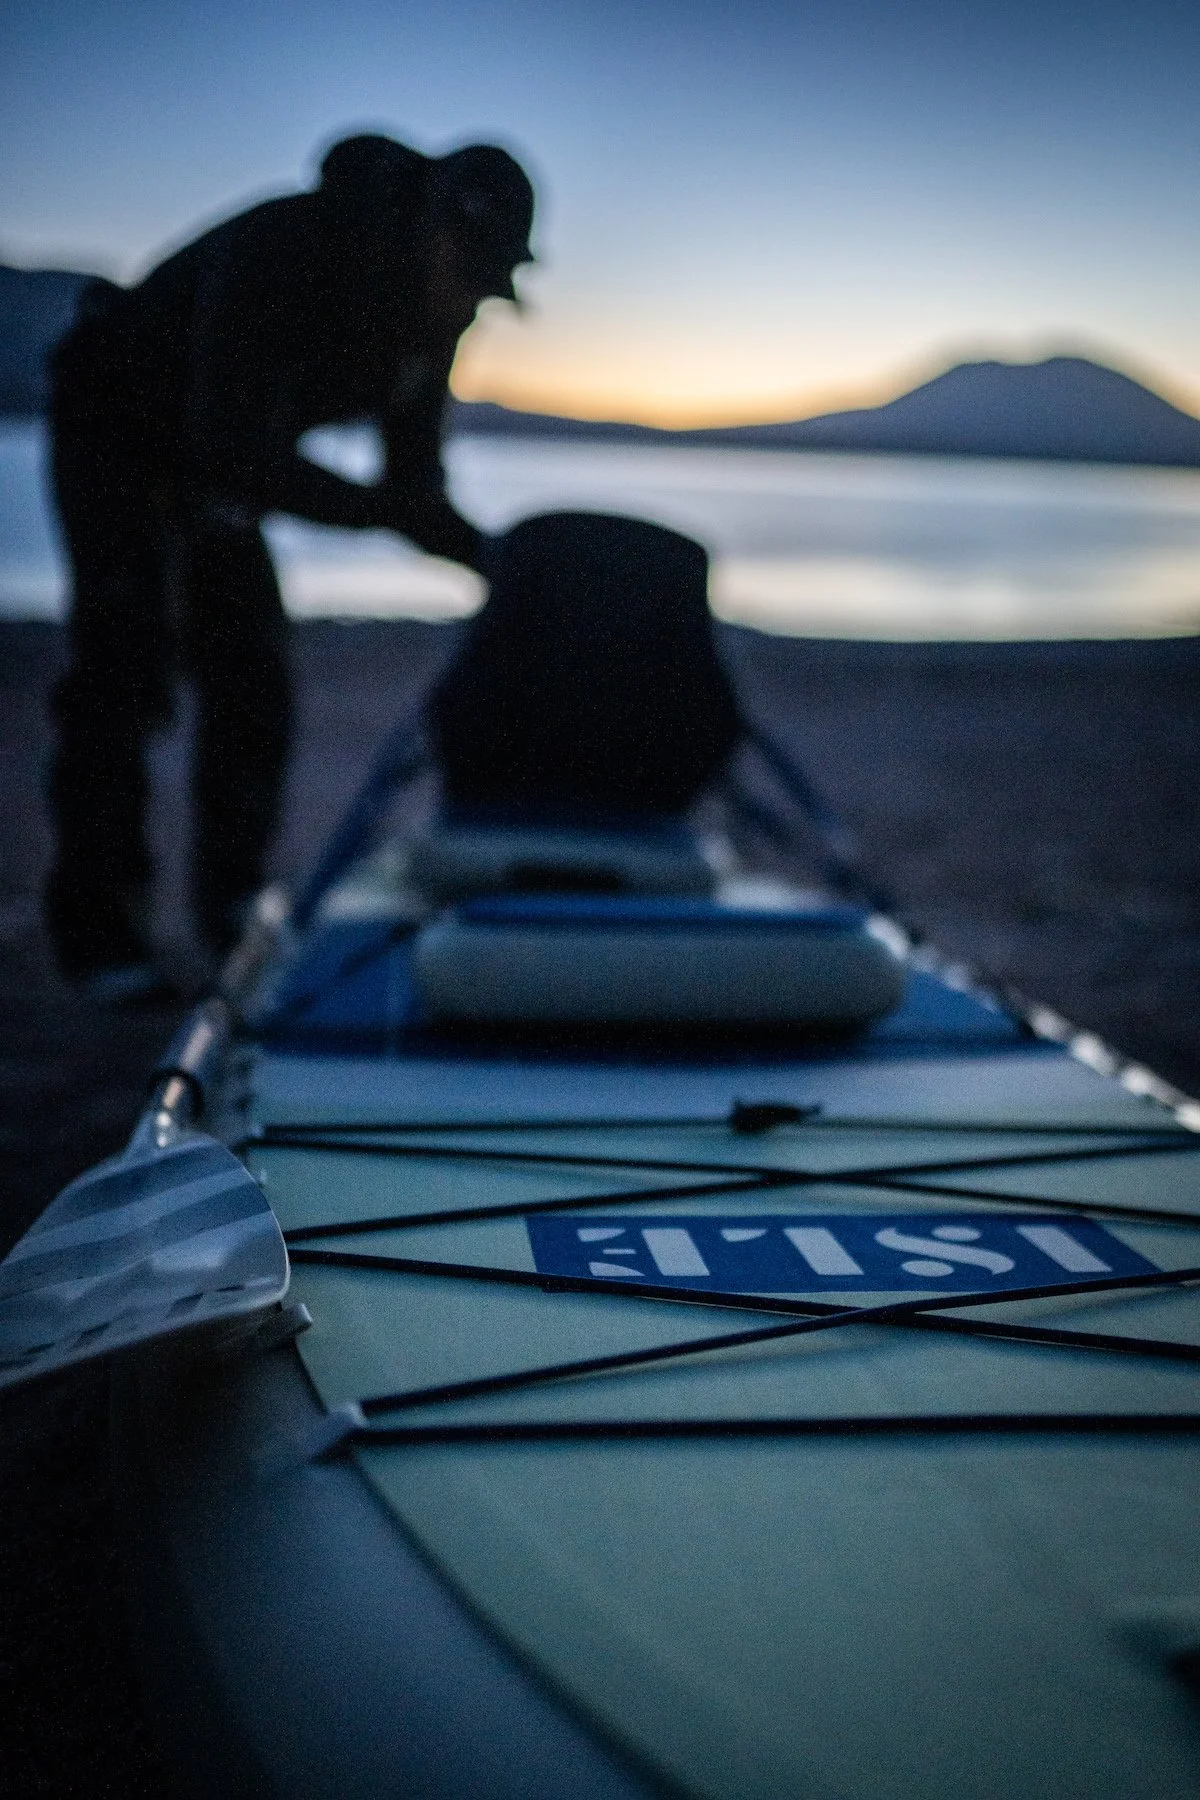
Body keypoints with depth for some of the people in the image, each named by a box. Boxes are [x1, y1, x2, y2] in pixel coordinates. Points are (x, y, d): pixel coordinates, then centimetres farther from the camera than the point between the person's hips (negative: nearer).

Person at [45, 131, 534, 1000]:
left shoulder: (431, 316, -12)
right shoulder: (278, 254, -35)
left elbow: (414, 481, -6)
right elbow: (235, 454, -40)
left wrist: (489, 557, -23)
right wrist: (384, 510, -42)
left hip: (217, 459, 7)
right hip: (113, 432, -7)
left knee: (253, 676, 2)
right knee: (124, 668, -13)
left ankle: (237, 908, 13)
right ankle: (97, 929, -5)